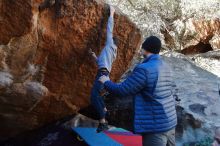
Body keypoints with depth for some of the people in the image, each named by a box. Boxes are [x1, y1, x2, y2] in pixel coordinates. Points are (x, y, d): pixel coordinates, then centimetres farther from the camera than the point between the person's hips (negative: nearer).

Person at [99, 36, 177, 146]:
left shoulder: (144, 69, -18)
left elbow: (121, 91, -15)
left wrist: (106, 82, 4)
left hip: (156, 126, -8)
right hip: (170, 122, 8)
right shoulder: (166, 67, 6)